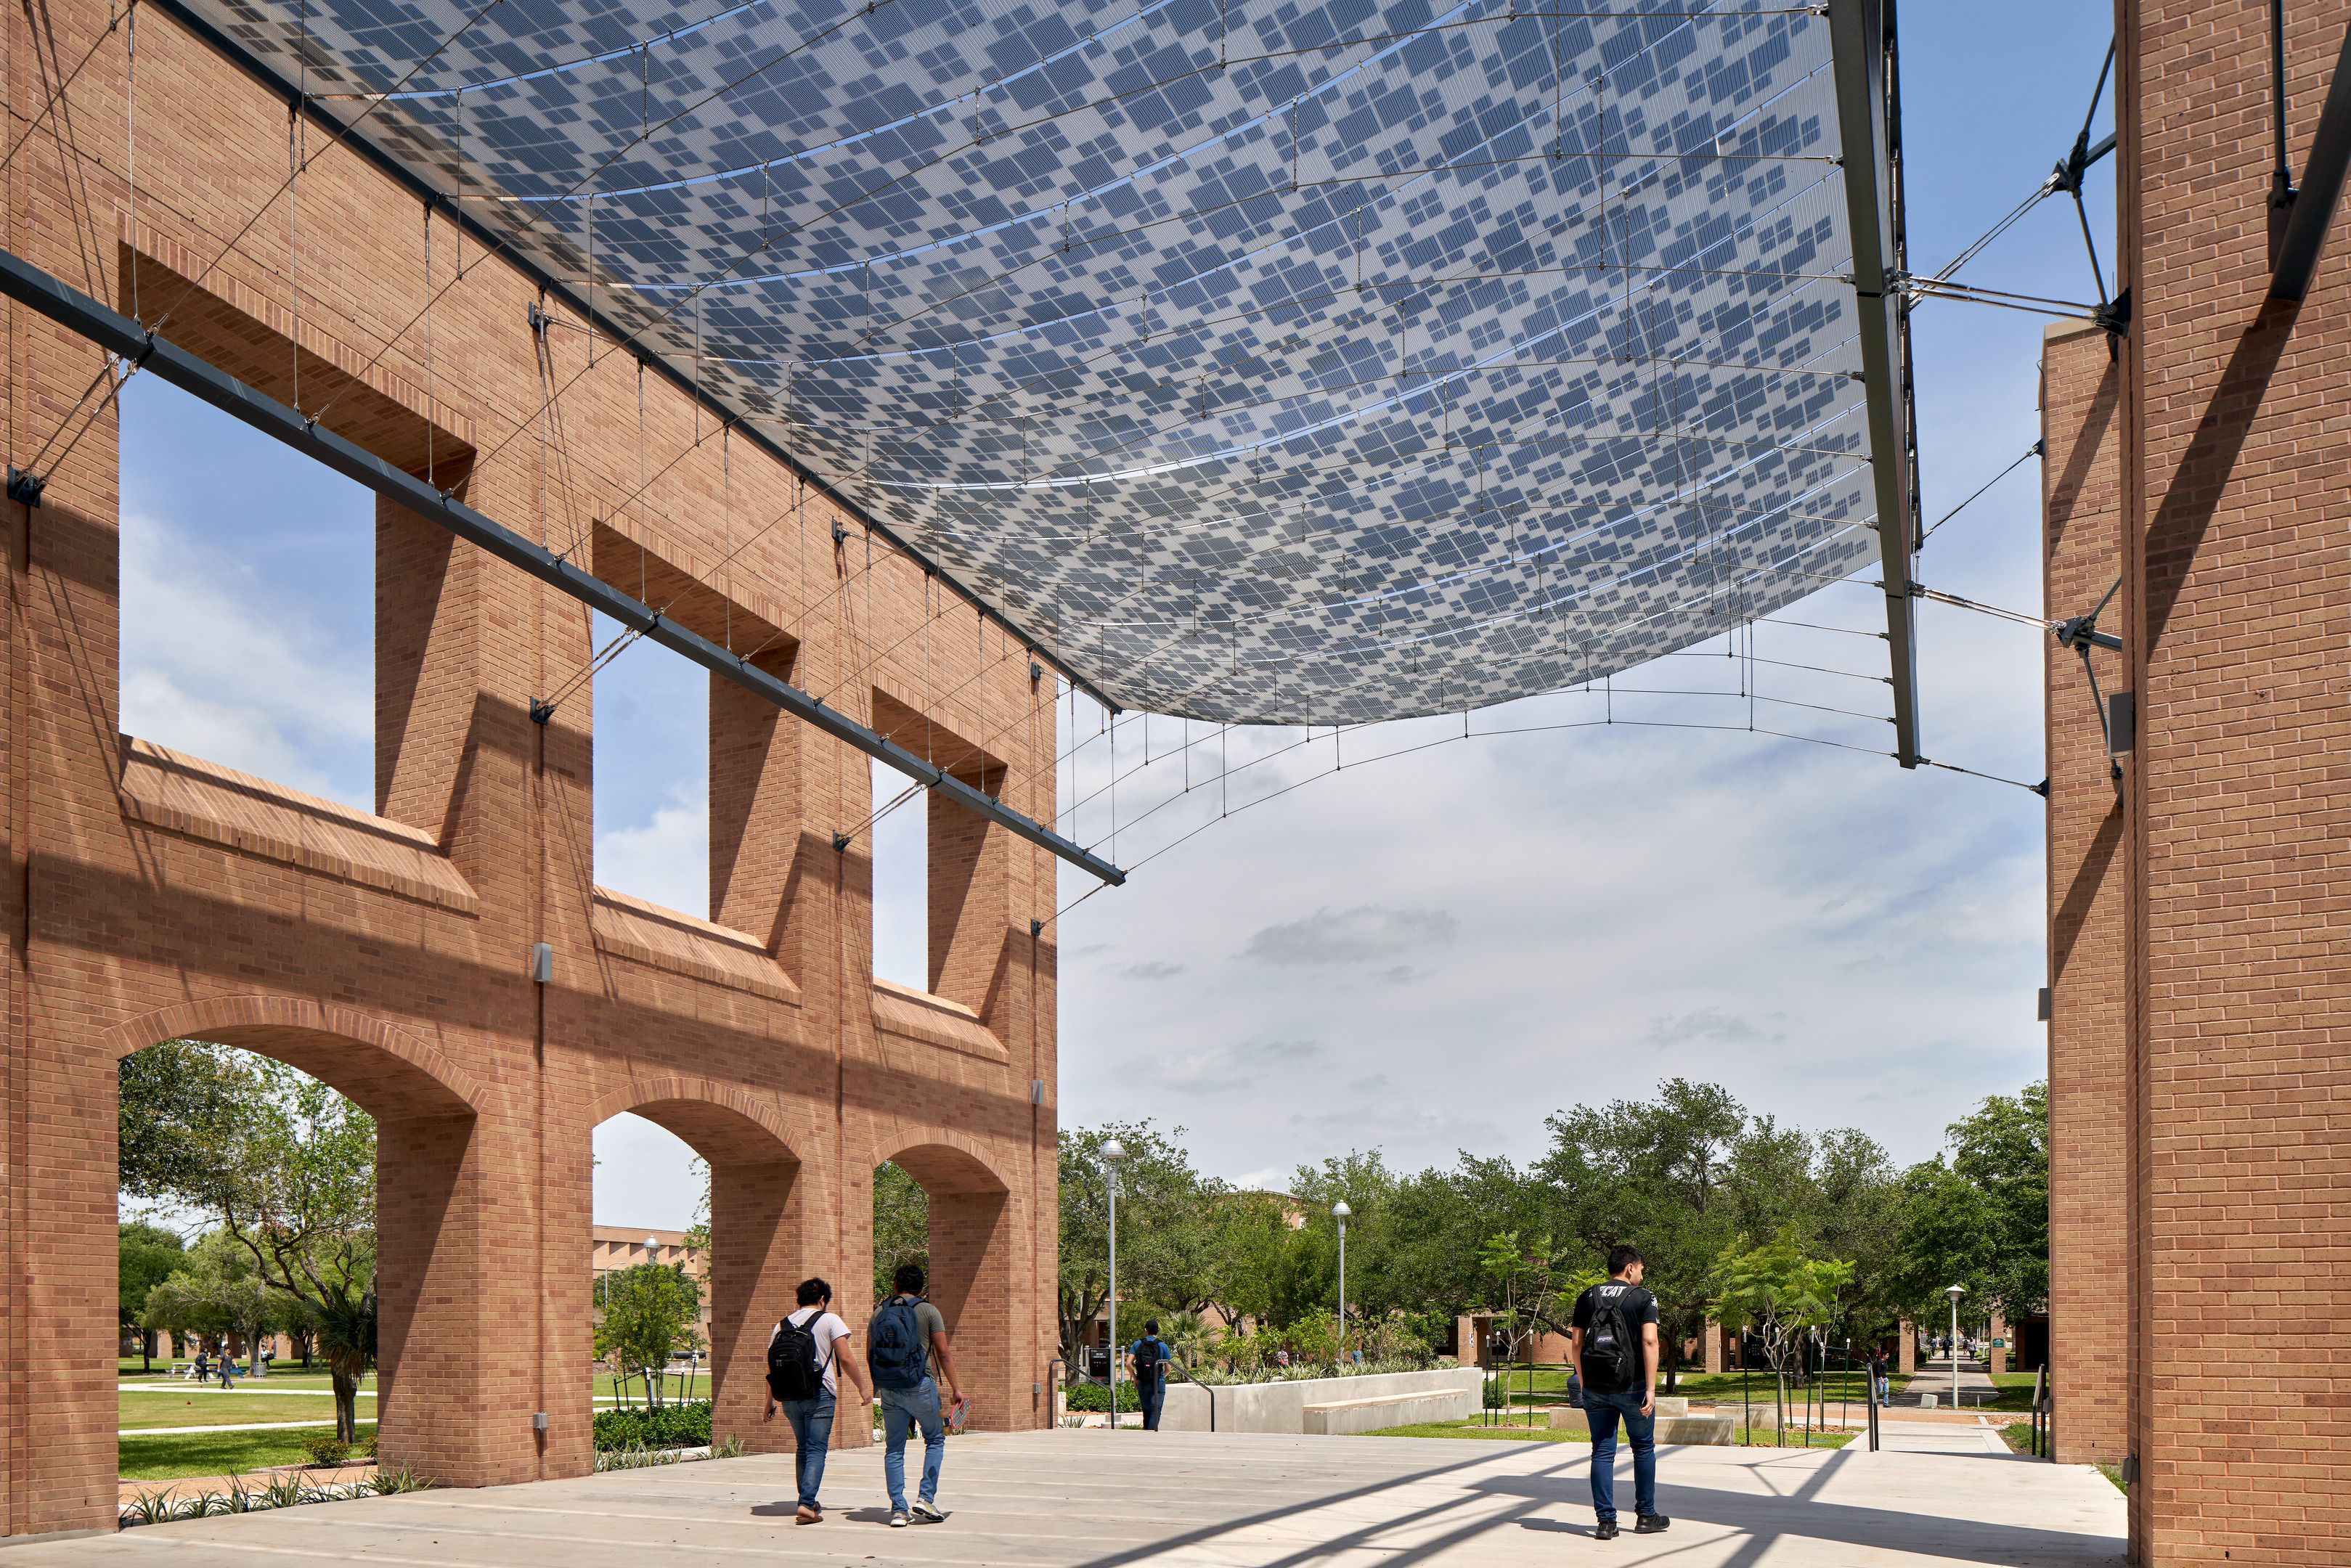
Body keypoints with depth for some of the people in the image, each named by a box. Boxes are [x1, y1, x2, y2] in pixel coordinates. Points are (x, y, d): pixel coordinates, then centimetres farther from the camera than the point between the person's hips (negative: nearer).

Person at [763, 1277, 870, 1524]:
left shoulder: (781, 1325, 13)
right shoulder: (829, 1320, 0)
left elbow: (772, 1367, 13)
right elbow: (846, 1358, -7)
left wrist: (769, 1404, 18)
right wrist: (862, 1388, 3)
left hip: (788, 1396, 5)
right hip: (819, 1393, -5)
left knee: (803, 1448, 19)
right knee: (816, 1450, -3)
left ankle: (807, 1502, 23)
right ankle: (807, 1504, -16)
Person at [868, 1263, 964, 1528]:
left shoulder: (879, 1313, 8)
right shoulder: (928, 1312, -3)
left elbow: (869, 1354, 13)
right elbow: (943, 1353, -6)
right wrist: (956, 1388, -1)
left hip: (888, 1389, 3)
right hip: (920, 1386, -3)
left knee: (894, 1448, 9)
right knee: (935, 1439, 13)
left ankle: (898, 1510, 4)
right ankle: (926, 1498, 1)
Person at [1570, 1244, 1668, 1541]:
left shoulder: (1587, 1298, 8)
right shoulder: (1643, 1299, -3)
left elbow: (1576, 1344, 6)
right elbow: (1649, 1342, -14)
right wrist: (1651, 1389, -15)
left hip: (1595, 1388, 3)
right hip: (1632, 1386, -3)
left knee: (1602, 1452, 6)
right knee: (1643, 1448, 14)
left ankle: (1606, 1522, 1)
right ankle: (1646, 1516, 20)